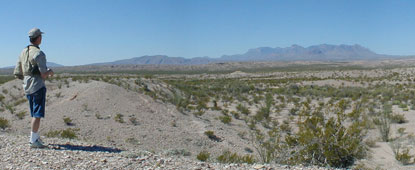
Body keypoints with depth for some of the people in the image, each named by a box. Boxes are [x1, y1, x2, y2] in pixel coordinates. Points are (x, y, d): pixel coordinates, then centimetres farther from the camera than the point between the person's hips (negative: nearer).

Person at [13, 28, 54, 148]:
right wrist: (50, 72, 2)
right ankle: (33, 140, -4)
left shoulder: (23, 52, 11)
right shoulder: (39, 54, -13)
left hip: (27, 88, 8)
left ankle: (35, 136, 27)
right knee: (37, 115, -4)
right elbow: (44, 75, -18)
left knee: (35, 114, 19)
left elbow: (17, 74, 13)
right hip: (38, 86, -8)